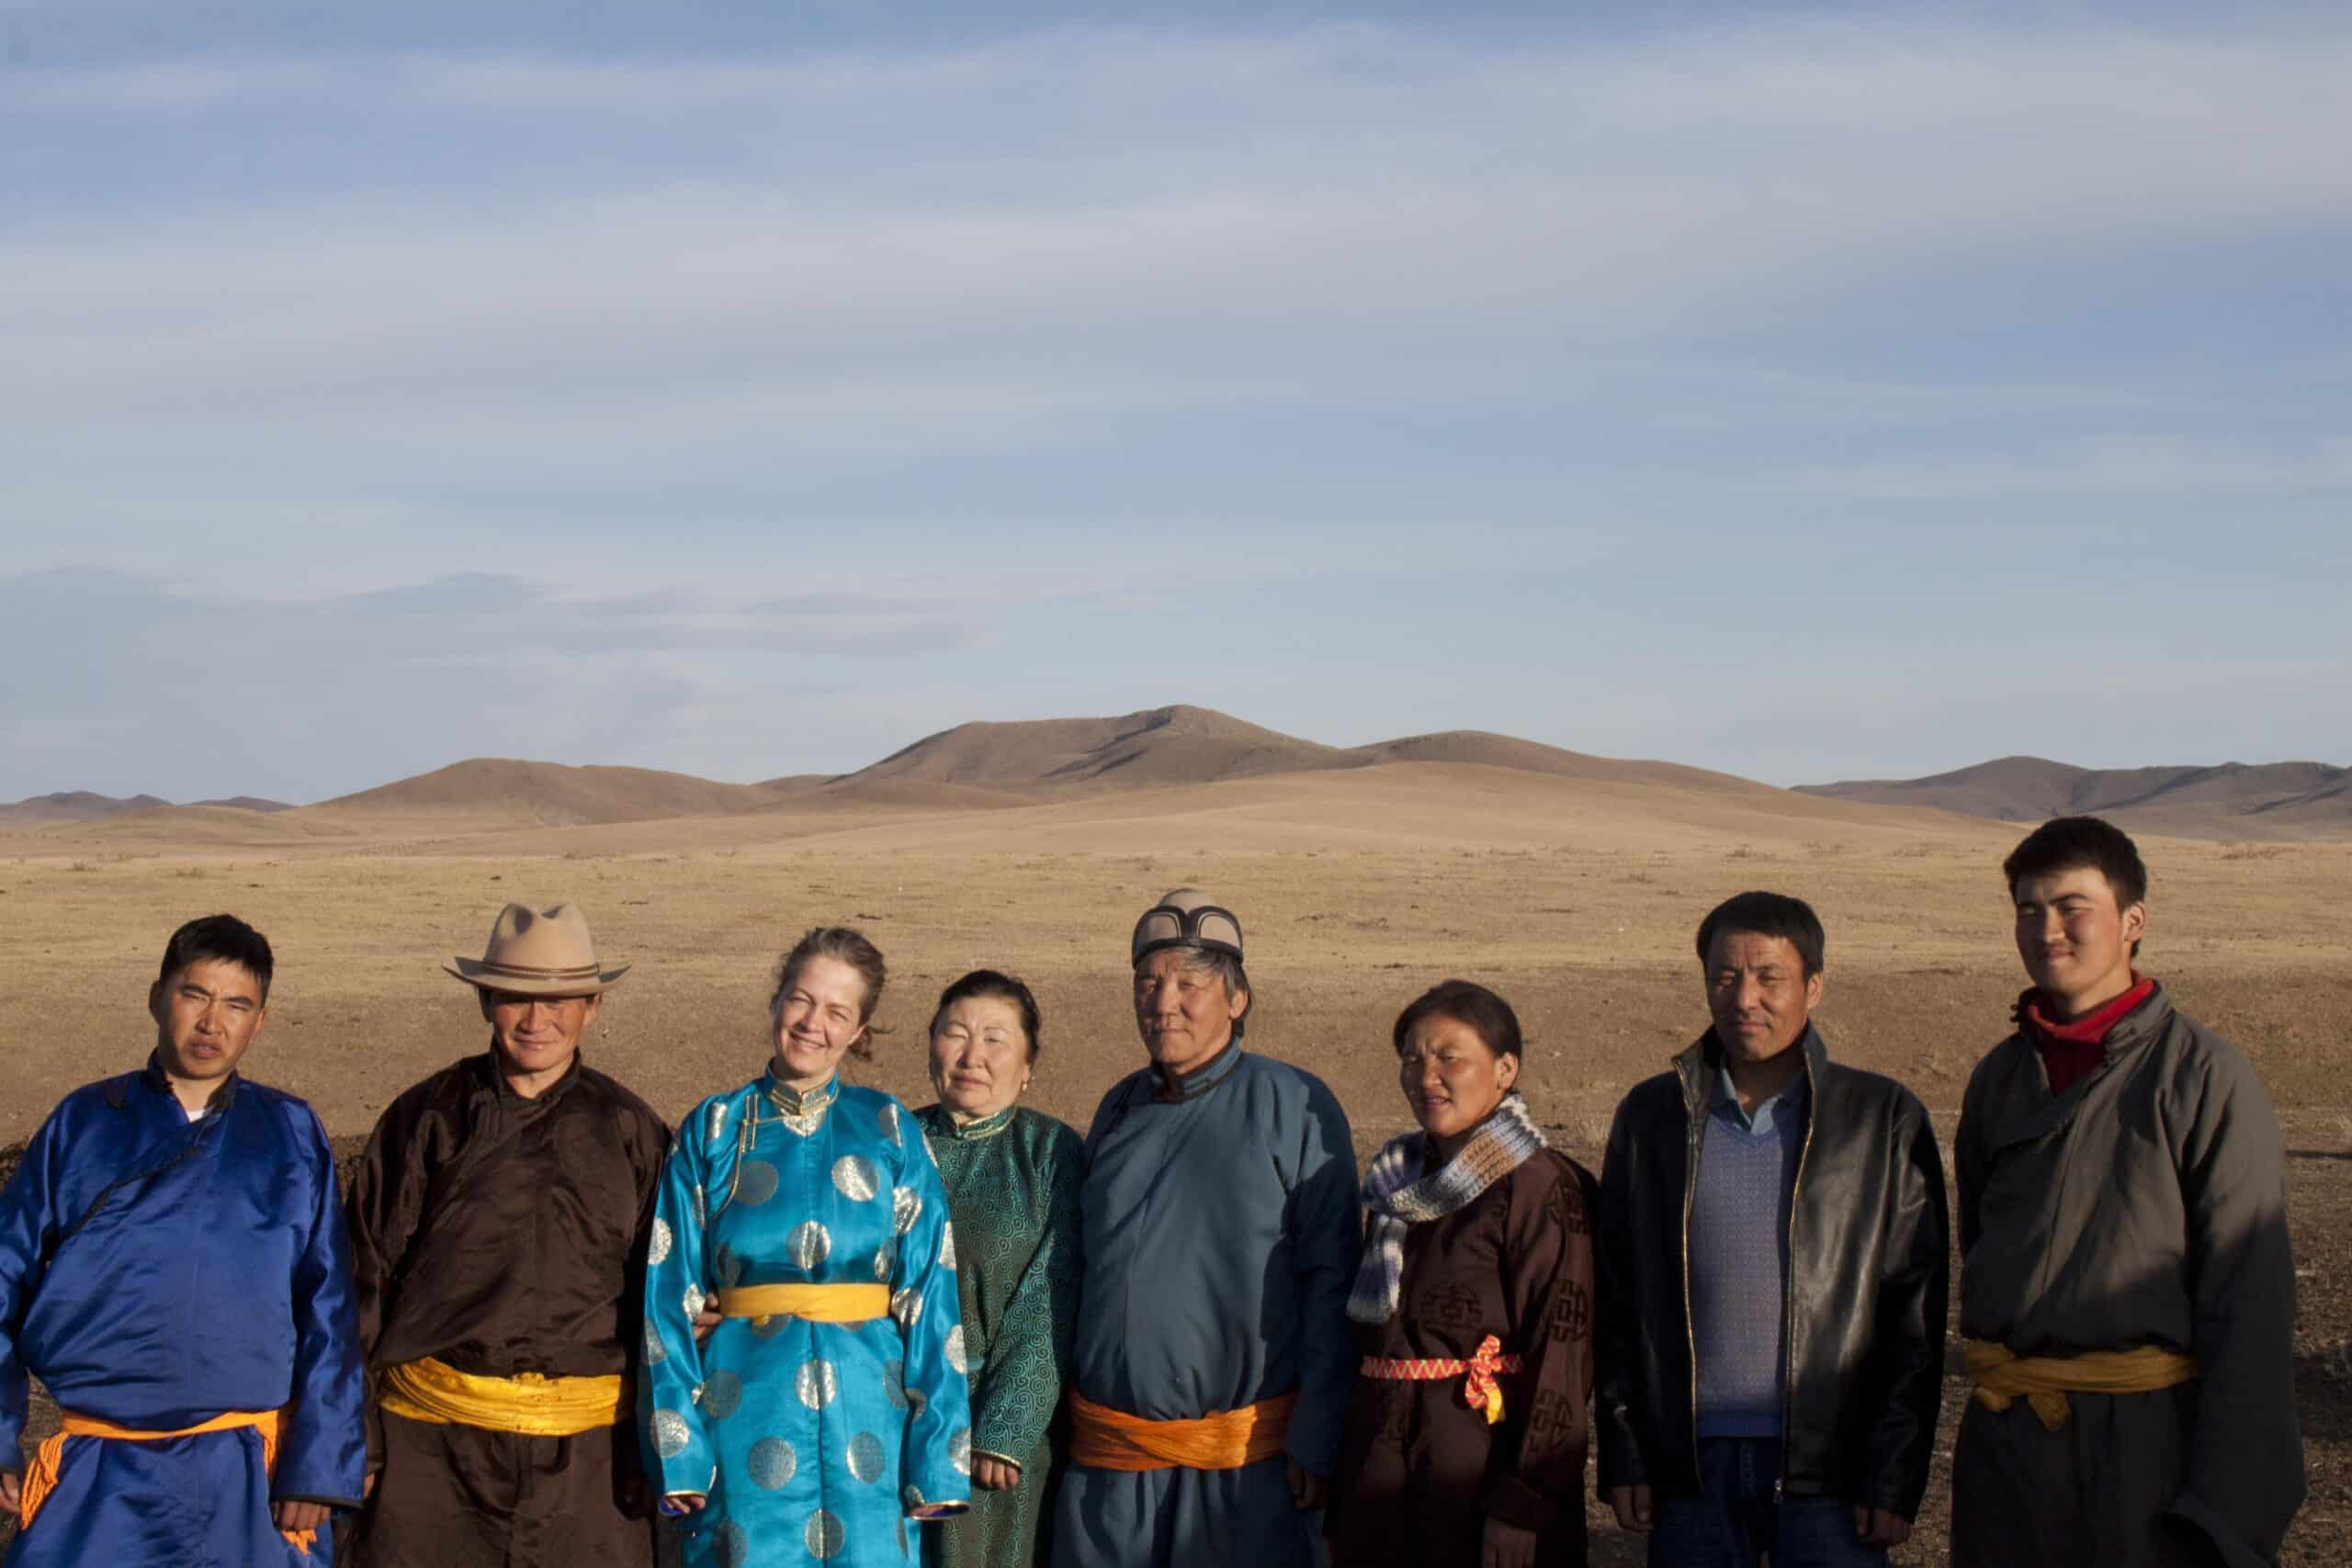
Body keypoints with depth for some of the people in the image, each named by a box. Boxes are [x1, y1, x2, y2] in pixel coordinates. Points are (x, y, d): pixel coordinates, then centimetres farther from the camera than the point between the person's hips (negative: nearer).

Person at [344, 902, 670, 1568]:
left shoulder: (629, 1131, 5)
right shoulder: (428, 1119, 3)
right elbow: (366, 1279, 6)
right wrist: (354, 1437, 3)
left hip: (585, 1452, 0)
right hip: (434, 1447, 0)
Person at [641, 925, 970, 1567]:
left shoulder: (891, 1131, 5)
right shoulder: (714, 1131, 5)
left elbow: (929, 1295, 2)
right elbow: (673, 1293, 4)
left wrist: (937, 1455, -3)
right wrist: (678, 1444, -4)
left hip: (868, 1418, 1)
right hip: (748, 1416, 0)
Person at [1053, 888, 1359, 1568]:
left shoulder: (1296, 1107, -5)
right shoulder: (1121, 1109, 12)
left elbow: (1330, 1281, -7)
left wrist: (1317, 1437, -10)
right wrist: (1061, 1420, 14)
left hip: (1246, 1458, -4)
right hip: (1108, 1453, 5)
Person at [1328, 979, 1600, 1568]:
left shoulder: (1539, 1188, -12)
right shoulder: (1397, 1183, 10)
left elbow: (1561, 1358, -15)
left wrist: (1521, 1513, -19)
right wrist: (1344, 1503, 12)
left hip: (1484, 1466, -6)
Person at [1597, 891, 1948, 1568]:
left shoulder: (1883, 1119, 1)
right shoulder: (1652, 1115, 7)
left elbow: (1916, 1309, 0)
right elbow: (1617, 1291, 10)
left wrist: (1896, 1477, -5)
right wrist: (1623, 1454, 5)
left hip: (1825, 1467, -2)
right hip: (1692, 1464, 2)